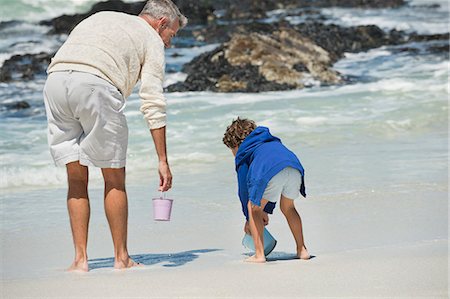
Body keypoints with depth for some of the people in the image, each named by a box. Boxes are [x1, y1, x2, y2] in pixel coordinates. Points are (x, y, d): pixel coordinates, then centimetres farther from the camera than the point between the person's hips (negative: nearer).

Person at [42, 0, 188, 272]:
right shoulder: (152, 39, 16)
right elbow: (154, 104, 5)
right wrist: (163, 160, 4)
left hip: (55, 79, 5)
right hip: (96, 85, -5)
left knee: (76, 178, 12)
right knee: (114, 178, 9)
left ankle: (80, 259, 10)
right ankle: (121, 258, 15)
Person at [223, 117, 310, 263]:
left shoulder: (243, 154, 28)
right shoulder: (272, 142, 44)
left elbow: (244, 189, 28)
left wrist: (249, 219, 38)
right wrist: (266, 211, 48)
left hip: (272, 174, -5)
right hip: (295, 168, 5)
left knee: (254, 209, 16)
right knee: (288, 208, 30)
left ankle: (259, 255, 8)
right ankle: (302, 250, 29)